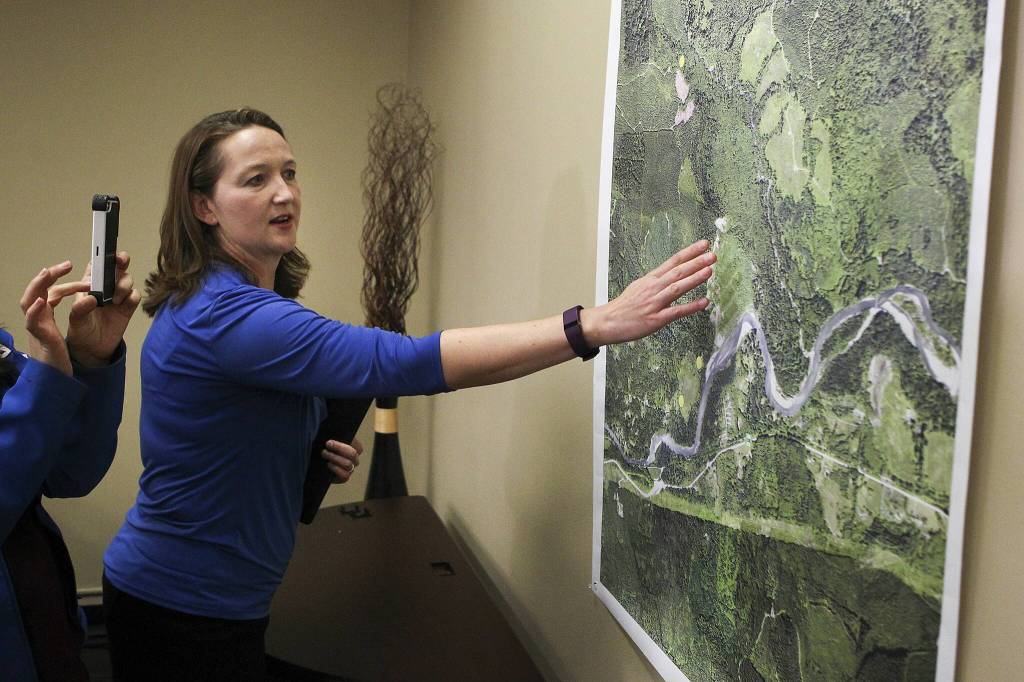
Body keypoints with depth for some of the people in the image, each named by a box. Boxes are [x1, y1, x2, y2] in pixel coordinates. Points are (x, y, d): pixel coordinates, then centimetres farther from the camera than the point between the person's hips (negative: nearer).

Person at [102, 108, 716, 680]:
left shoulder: (254, 299, 4)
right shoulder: (223, 317, -28)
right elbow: (402, 362, -39)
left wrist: (317, 452, -3)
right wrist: (596, 324, -43)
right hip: (183, 610, -9)